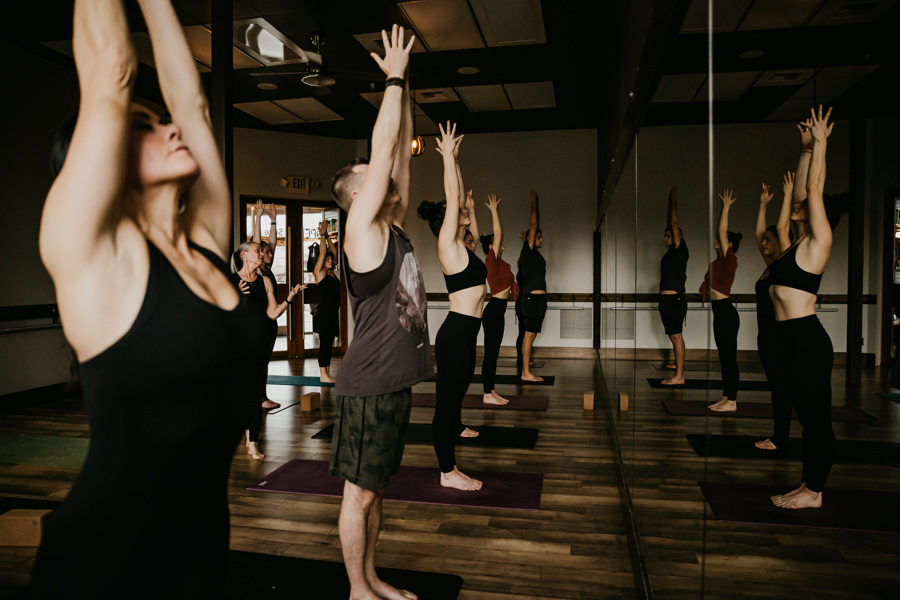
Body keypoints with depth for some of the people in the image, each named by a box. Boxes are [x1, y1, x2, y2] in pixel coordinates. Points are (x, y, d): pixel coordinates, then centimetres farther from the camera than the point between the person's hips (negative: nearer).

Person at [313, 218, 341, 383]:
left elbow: (333, 251, 19)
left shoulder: (332, 273, 15)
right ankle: (322, 375, 2)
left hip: (333, 312, 8)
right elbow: (323, 251, -7)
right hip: (324, 312, -8)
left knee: (329, 342, 10)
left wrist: (327, 236, 19)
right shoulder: (319, 272, -4)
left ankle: (327, 373, 16)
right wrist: (322, 235, -3)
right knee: (324, 342, -4)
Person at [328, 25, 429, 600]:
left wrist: (406, 89, 13)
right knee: (360, 492, 7)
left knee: (376, 489, 19)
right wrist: (395, 79, -5)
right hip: (369, 385, -8)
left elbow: (400, 152, 11)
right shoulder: (362, 228, -11)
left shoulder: (394, 227, 11)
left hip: (397, 381, 9)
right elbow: (382, 147, -13)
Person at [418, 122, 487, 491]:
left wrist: (455, 161, 21)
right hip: (456, 332, -10)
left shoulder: (461, 245, 12)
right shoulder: (448, 246, -12)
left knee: (458, 387, 30)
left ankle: (455, 427, 55)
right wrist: (448, 157, -9)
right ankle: (448, 471, 3)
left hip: (464, 331, 10)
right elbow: (452, 197, -14)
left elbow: (459, 200, 18)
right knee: (447, 395, -4)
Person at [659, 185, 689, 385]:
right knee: (674, 336, 17)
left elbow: (675, 224, -10)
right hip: (666, 299, 9)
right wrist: (670, 201, 26)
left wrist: (674, 200, -4)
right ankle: (679, 364, 30)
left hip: (675, 299, -9)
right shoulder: (671, 252, 16)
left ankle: (679, 376, -10)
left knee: (676, 336, -10)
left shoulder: (680, 250, -6)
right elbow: (670, 224, 23)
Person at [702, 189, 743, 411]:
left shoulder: (729, 260, -10)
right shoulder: (719, 261, 13)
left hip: (726, 312, -10)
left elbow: (722, 231, -12)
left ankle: (732, 401, 2)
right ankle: (726, 398, 19)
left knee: (729, 357, -4)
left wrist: (726, 207, -7)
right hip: (719, 311, 10)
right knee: (724, 357, 12)